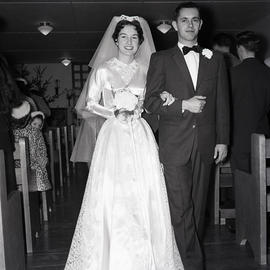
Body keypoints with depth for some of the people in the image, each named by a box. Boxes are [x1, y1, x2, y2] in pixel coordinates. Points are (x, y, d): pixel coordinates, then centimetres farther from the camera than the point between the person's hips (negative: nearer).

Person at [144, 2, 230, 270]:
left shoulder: (215, 59, 11)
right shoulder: (161, 59, 4)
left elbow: (222, 103, 10)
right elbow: (150, 101, -2)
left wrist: (222, 140, 6)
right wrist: (183, 105, -13)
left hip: (205, 144, 3)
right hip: (174, 144, -2)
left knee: (198, 205, 11)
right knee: (180, 208, -4)